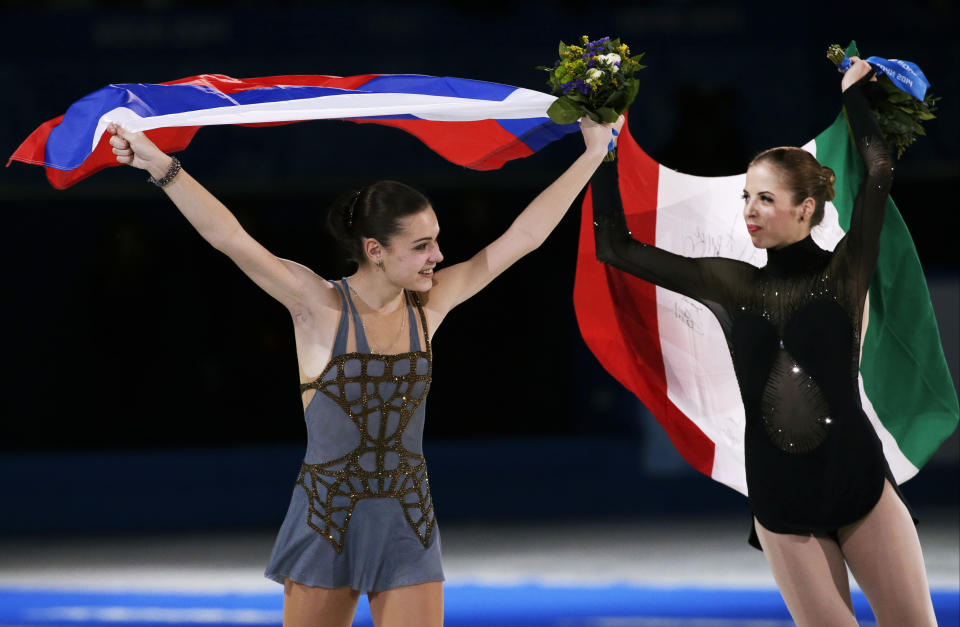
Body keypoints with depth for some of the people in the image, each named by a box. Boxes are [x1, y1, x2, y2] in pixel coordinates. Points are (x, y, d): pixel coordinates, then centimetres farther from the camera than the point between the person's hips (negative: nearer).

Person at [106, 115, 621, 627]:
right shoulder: (321, 308, -10)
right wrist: (162, 167, -29)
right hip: (327, 521, -3)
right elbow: (230, 238, -20)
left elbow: (523, 236, 4)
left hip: (407, 523, 3)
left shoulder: (428, 306, 1)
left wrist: (593, 153, 6)